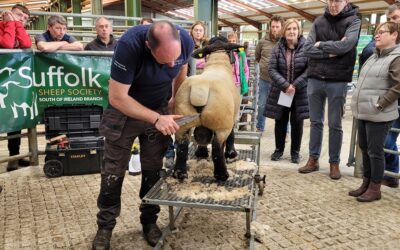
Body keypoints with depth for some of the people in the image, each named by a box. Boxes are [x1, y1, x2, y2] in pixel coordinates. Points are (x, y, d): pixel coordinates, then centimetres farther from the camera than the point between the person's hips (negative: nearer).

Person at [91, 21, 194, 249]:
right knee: (114, 171, 4)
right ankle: (105, 226, 22)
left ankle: (150, 221, 27)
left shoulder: (185, 41, -21)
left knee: (153, 170, 10)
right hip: (125, 111, -3)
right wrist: (156, 119, -32)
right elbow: (117, 97, -29)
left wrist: (176, 101, -1)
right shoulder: (129, 44, -34)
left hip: (160, 110, 3)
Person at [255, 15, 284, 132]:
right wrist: (262, 66, 8)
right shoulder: (263, 42, 2)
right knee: (261, 105, 12)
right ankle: (259, 128, 29)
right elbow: (256, 57, 17)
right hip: (264, 79, 2)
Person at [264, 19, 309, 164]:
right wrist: (285, 85, -18)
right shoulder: (278, 47, -1)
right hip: (280, 91, 2)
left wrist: (295, 85, -19)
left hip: (300, 92, -1)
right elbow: (272, 69, -6)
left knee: (297, 122, 7)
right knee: (280, 122, 11)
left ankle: (295, 152, 23)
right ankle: (279, 149, 27)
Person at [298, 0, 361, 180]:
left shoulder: (353, 21, 0)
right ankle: (313, 159, 21)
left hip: (338, 81, -3)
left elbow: (345, 45, -18)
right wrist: (330, 52, -13)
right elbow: (307, 49, -2)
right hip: (315, 79, 3)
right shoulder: (319, 21, 9)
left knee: (335, 125, 6)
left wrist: (321, 45, -6)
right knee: (315, 122, 10)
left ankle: (334, 163, 17)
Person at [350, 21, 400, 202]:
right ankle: (366, 183, 29)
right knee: (364, 148, 15)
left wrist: (380, 104, -17)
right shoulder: (374, 57, 15)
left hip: (378, 115, -9)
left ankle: (375, 189, 14)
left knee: (375, 151, 1)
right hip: (362, 112, 9)